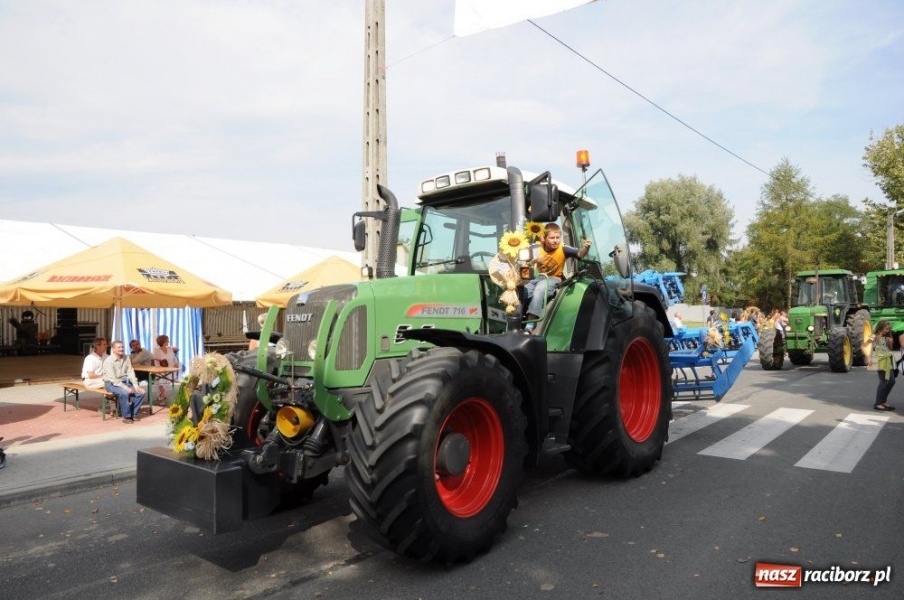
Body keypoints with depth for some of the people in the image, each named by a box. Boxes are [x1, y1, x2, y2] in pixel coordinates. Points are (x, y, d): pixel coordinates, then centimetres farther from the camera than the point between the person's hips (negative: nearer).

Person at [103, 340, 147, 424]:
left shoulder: (126, 359, 3)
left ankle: (133, 413, 1)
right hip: (111, 383, -6)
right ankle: (126, 416, -18)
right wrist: (125, 387, -29)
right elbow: (112, 378, -21)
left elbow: (130, 373, 2)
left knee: (141, 392, -13)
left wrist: (136, 385, -12)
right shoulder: (108, 361, -15)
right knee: (124, 393, -34)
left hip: (124, 381, 6)